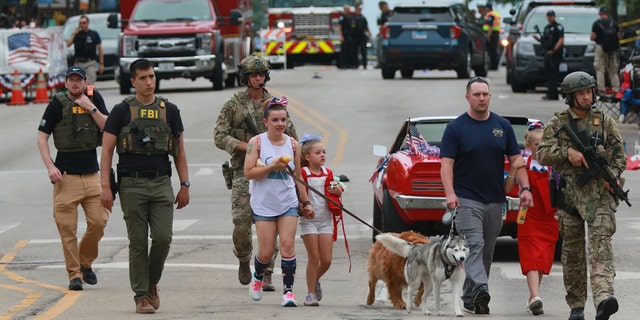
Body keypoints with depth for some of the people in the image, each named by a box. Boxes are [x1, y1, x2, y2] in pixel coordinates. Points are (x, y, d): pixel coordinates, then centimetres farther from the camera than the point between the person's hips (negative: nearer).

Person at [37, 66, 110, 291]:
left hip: (91, 174, 3)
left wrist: (91, 108, -11)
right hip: (66, 175, -3)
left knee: (99, 221, -3)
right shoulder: (57, 104, -1)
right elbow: (42, 137, -1)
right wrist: (50, 166, -11)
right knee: (67, 226, -6)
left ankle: (85, 263, 19)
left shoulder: (95, 99, 7)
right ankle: (74, 274, 1)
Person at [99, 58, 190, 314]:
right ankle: (141, 296, 6)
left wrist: (184, 185, 8)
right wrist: (105, 187, -7)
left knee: (163, 237, -8)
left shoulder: (169, 111, 10)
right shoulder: (122, 111, 3)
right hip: (132, 185, -2)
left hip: (161, 183, 2)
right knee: (138, 242, -1)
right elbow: (107, 151, 1)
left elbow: (179, 151, 15)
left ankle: (152, 283, 15)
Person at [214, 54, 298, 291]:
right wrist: (247, 146, -14)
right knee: (242, 224, -9)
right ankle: (244, 261, 20)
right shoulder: (233, 105, 3)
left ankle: (266, 275, -1)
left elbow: (291, 135, 17)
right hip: (244, 172, -2)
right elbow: (219, 137, -3)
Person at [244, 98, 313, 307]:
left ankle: (288, 290, -4)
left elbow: (297, 176, 13)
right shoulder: (256, 143, -5)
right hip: (264, 205, -2)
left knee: (288, 246, -9)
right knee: (266, 252, -1)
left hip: (288, 203, 2)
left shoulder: (292, 144, 5)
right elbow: (248, 172, -12)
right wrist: (272, 167, -21)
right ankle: (258, 277, 31)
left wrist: (306, 203, 14)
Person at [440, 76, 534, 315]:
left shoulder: (503, 126, 9)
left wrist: (525, 188, -3)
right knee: (474, 246, -17)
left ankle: (469, 299, 15)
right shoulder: (456, 128, -2)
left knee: (487, 251, 7)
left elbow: (515, 160, 10)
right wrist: (450, 193, -23)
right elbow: (446, 164, -8)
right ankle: (480, 290, -32)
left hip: (495, 200, 4)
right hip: (467, 199, -4)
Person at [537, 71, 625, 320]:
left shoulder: (605, 122, 9)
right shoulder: (558, 124, 7)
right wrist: (567, 152, -16)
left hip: (601, 192, -1)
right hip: (570, 193, 1)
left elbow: (619, 154, 11)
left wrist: (613, 175, -8)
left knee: (601, 241, -19)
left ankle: (603, 298, -35)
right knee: (572, 250, 7)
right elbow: (542, 154, 0)